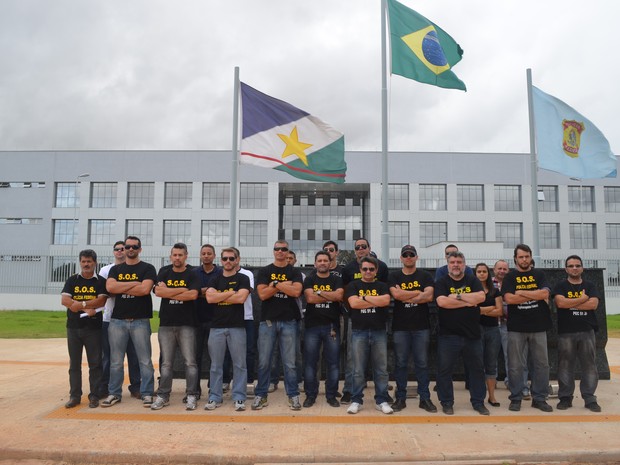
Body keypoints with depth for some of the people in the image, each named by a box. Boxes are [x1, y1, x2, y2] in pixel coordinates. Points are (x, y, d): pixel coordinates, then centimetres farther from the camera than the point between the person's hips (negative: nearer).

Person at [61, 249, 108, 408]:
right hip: (73, 327, 2)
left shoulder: (101, 281, 1)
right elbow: (64, 300, -5)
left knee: (95, 363, 2)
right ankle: (75, 395, 18)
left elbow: (101, 301, -12)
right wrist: (87, 308, -14)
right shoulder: (72, 280, 8)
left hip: (93, 328, -2)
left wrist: (79, 304, -15)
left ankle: (94, 396, 10)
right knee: (74, 363, 9)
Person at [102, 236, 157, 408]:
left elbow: (145, 289, -14)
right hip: (117, 321, 3)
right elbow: (110, 287, -6)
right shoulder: (115, 269, 13)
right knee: (115, 361, 10)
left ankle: (147, 393, 12)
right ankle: (114, 393, 22)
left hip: (140, 321, -3)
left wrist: (121, 288, -6)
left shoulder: (147, 268, 2)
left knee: (145, 360, 2)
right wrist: (134, 283, -9)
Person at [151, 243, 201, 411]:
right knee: (166, 363, 9)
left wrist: (168, 292, -8)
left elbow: (193, 295, -14)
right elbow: (158, 292, -6)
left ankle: (191, 396, 7)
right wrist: (182, 290, -10)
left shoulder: (192, 274, 2)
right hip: (166, 324, 2)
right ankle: (163, 396, 18)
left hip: (187, 324, -2)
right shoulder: (164, 272, 10)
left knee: (190, 362, -1)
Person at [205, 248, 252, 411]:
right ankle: (215, 398, 17)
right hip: (217, 326, 3)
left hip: (237, 327, -2)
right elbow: (209, 298, -4)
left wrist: (219, 297, -4)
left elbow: (241, 298, -12)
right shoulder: (215, 279, 13)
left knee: (239, 365, 1)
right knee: (216, 365, 7)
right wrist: (231, 293, -7)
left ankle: (239, 398, 10)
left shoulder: (242, 279, 4)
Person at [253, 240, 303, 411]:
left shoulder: (294, 272, 7)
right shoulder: (264, 271, 7)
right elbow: (262, 294, -6)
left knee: (290, 362, 4)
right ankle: (261, 395, 16)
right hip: (267, 321, 0)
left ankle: (293, 396, 14)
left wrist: (275, 284, -10)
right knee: (264, 362, 5)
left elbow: (296, 292, -11)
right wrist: (283, 285, -9)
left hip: (288, 321, 0)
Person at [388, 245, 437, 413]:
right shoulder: (394, 276, 6)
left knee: (422, 363, 6)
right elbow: (396, 295, -12)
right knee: (400, 363, 5)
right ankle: (401, 398, 15)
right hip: (400, 326, 0)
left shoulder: (425, 276, 6)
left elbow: (429, 296, -10)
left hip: (421, 326, 0)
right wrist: (418, 293, -7)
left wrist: (405, 297, -10)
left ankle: (425, 398, 15)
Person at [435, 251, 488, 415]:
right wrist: (467, 302, -11)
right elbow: (442, 302, -17)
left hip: (472, 334, 3)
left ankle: (478, 402, 27)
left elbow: (481, 297, -10)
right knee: (444, 370, 3)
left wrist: (457, 296, -13)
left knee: (477, 369, 12)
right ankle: (447, 403, 18)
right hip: (448, 335, -2)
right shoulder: (441, 283, 1)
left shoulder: (472, 281, 8)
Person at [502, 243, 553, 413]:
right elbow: (509, 298, -12)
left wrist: (521, 292, -10)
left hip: (538, 327, 2)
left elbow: (545, 293, -9)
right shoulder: (510, 277, 3)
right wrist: (536, 295, -9)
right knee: (516, 366, 2)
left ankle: (539, 398, 20)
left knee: (541, 364, 8)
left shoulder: (539, 274, 8)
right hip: (516, 328, -2)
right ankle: (516, 398, 13)